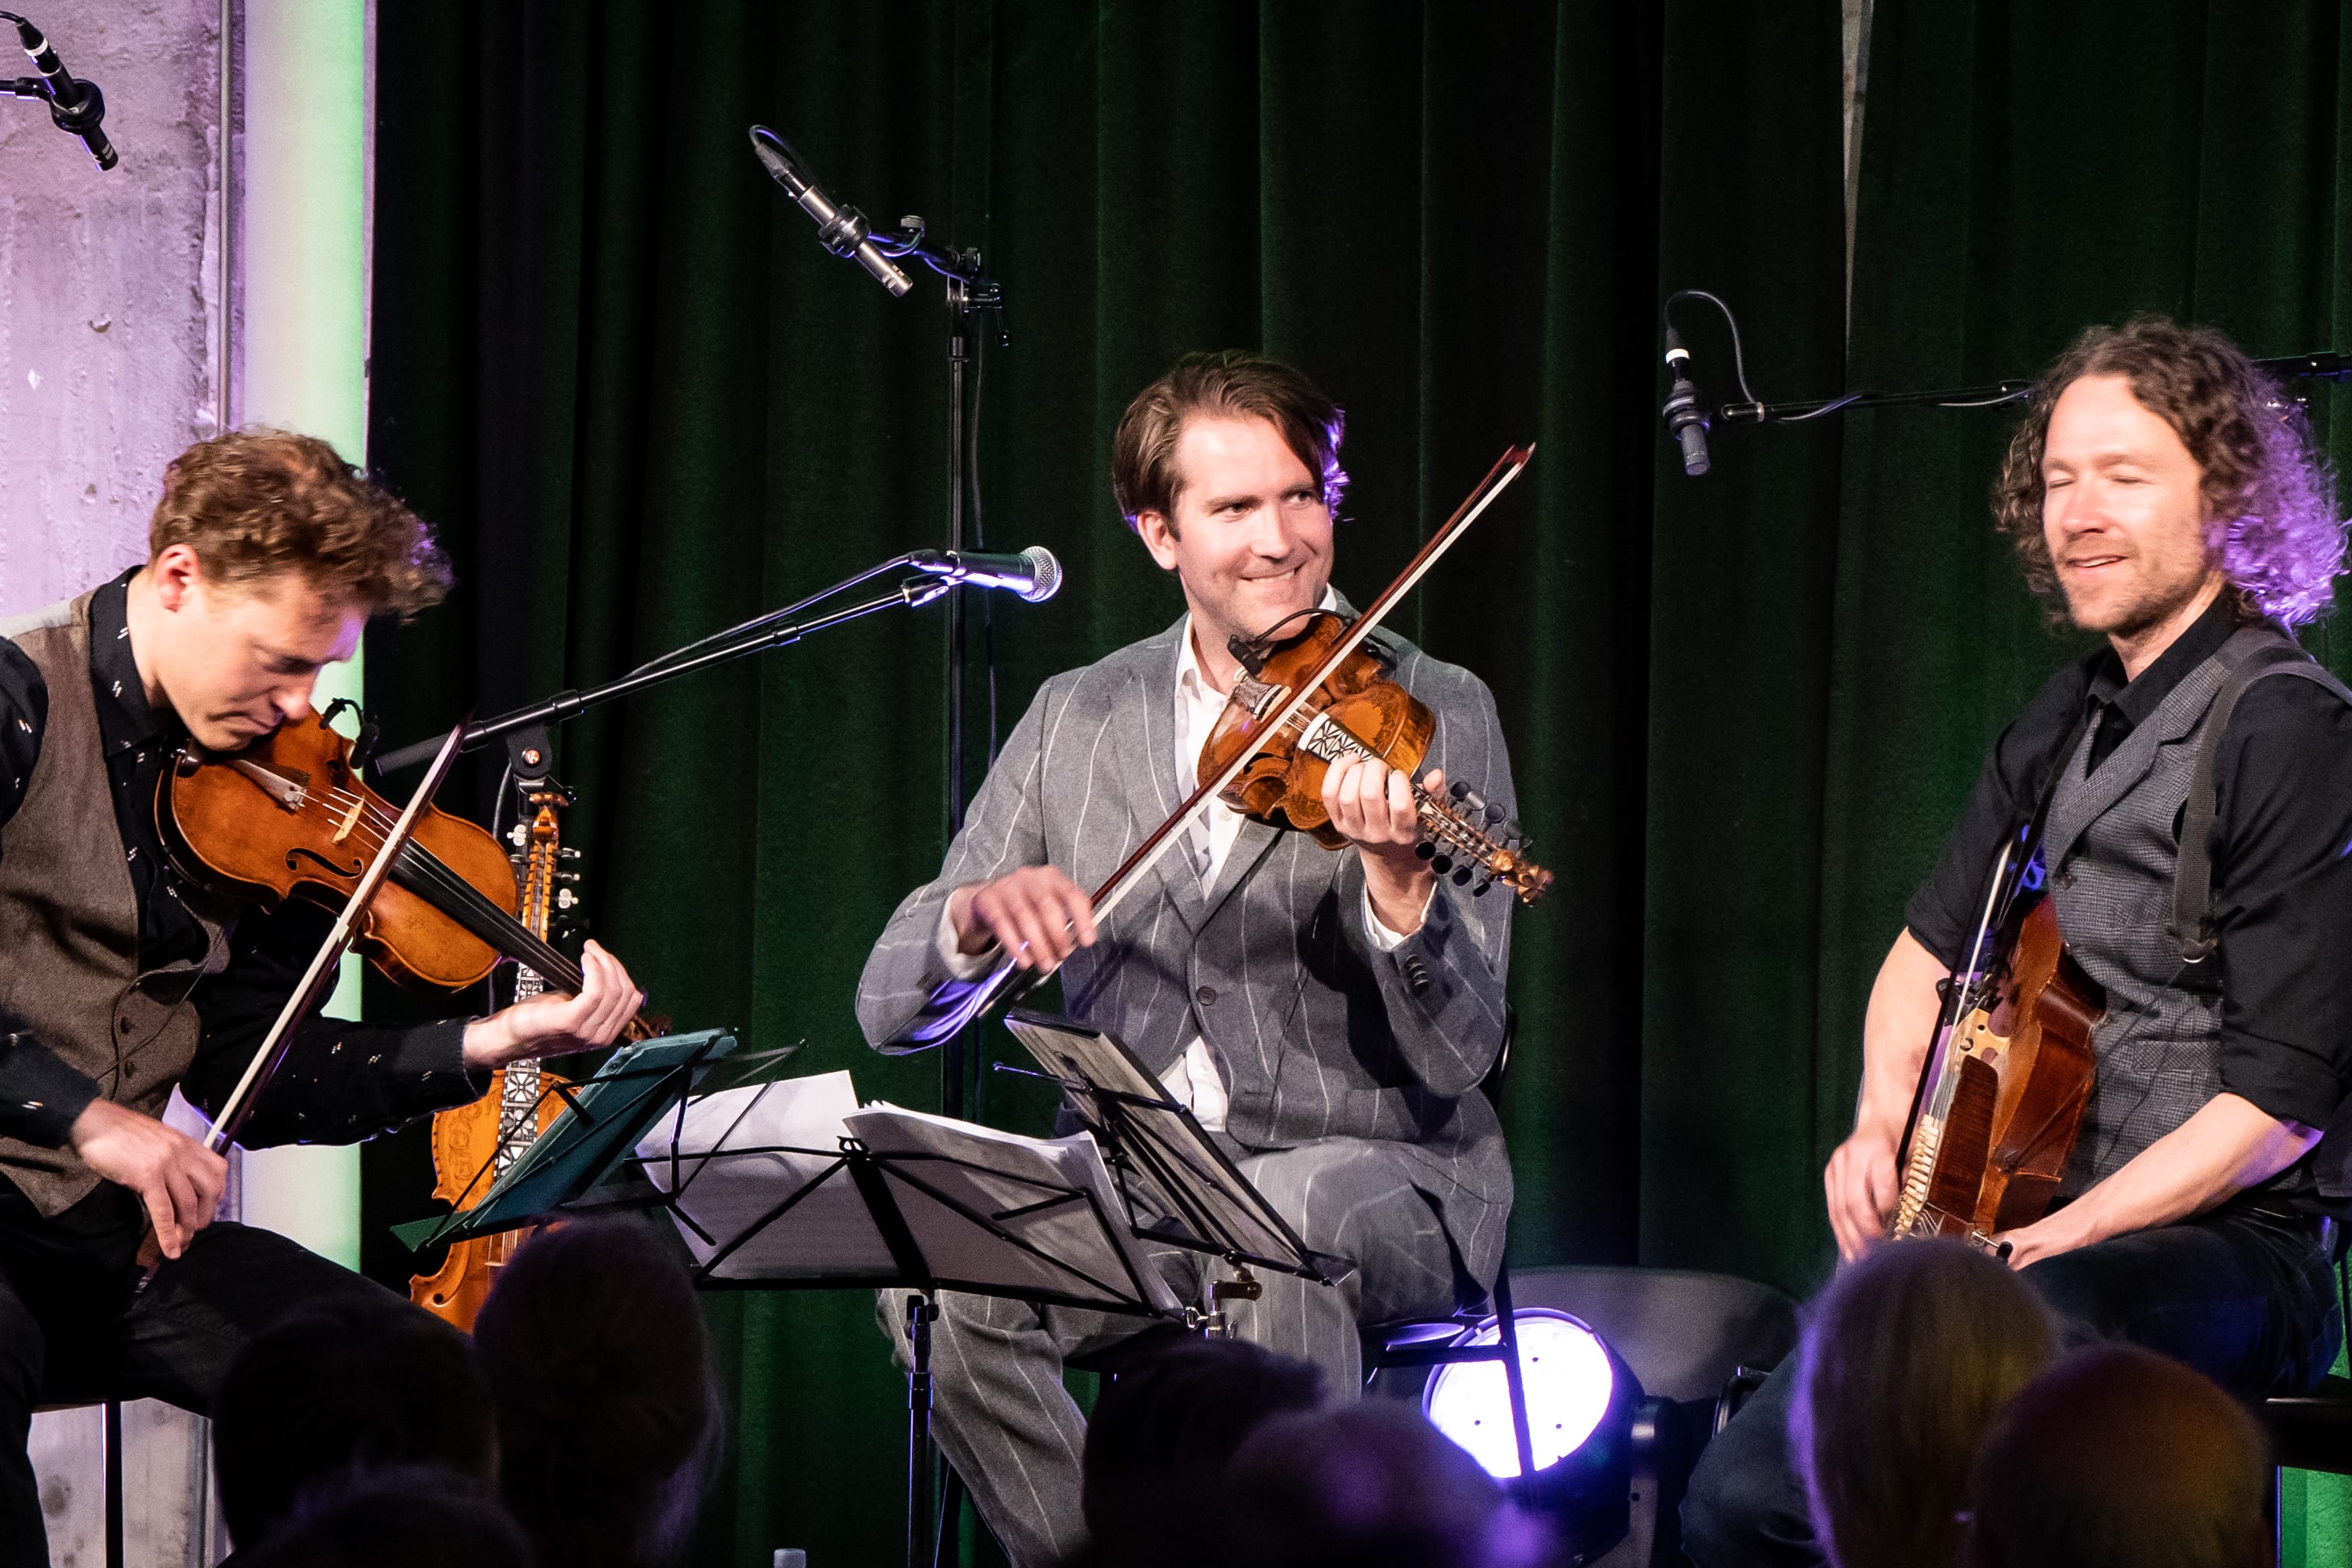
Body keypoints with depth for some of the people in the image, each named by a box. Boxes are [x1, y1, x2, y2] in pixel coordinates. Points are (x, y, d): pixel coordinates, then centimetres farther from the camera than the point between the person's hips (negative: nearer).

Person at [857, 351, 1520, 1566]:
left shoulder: (1431, 716, -2)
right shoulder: (1077, 722, 8)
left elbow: (1454, 1064, -11)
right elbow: (890, 1007, 3)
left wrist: (1397, 885, -30)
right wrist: (979, 912, -19)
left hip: (1379, 1178, -3)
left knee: (1274, 1222, -37)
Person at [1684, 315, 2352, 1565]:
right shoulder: (2069, 721, 14)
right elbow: (1927, 951, 28)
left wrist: (2044, 1242, -20)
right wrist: (1883, 1124, 7)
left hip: (2223, 1250, -9)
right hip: (2035, 1239, 9)